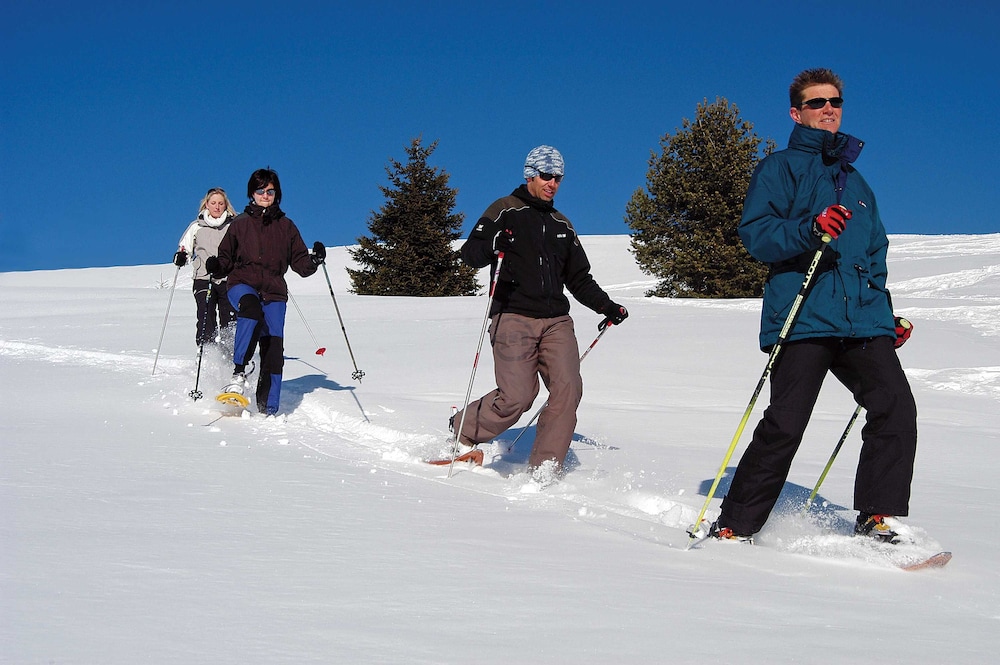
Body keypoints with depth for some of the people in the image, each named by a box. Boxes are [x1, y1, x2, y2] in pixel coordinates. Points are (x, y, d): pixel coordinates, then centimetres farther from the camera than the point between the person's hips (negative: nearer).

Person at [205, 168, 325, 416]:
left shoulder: (285, 226, 16)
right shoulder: (240, 223, 14)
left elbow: (300, 263, 13)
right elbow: (227, 258, 15)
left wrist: (314, 261, -8)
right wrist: (216, 266, -7)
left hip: (274, 292, 2)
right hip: (242, 284, -2)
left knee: (274, 347, -9)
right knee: (251, 308, -37)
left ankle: (268, 410, -4)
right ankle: (239, 372, -36)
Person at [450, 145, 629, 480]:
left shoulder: (562, 226, 23)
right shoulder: (506, 211, 5)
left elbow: (579, 279, 30)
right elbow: (470, 254, -4)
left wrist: (607, 306, 17)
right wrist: (490, 244, -26)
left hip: (556, 320, 5)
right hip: (513, 317, -5)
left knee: (568, 389, -15)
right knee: (517, 396, -17)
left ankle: (544, 469, -9)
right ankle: (462, 429, 9)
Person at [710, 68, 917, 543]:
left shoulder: (856, 182, 27)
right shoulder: (780, 169, 8)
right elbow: (755, 234, -6)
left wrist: (888, 316, 22)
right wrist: (810, 229, -23)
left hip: (863, 320, 6)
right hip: (803, 318, -5)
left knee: (896, 409, -13)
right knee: (784, 426, -11)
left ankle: (879, 522, -8)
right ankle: (735, 527, 0)